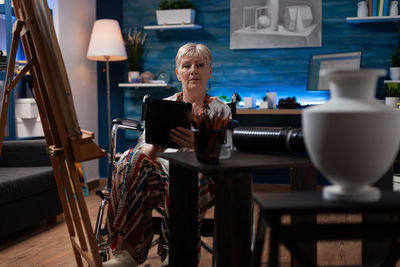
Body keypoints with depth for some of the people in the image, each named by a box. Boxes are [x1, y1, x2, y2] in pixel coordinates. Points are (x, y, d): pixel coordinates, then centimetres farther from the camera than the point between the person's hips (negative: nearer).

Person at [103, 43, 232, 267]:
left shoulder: (220, 110, 10)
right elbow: (143, 150, 8)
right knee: (133, 160, -29)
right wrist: (155, 147, -18)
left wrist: (198, 145, -24)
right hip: (161, 171, 2)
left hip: (201, 177, -2)